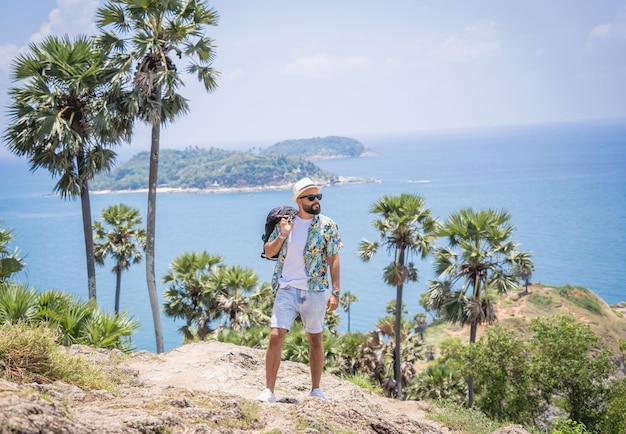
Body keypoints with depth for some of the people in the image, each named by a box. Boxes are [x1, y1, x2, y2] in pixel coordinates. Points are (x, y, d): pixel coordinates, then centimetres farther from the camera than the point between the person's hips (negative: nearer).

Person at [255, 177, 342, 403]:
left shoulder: (327, 225, -2)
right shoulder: (286, 222, 4)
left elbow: (333, 259, -3)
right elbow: (268, 252, 7)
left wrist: (335, 292, -8)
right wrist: (282, 235, -11)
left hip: (315, 291, -1)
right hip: (286, 289, 1)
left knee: (315, 340, 9)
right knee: (275, 337, -8)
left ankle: (316, 390, 22)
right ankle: (269, 391, -3)